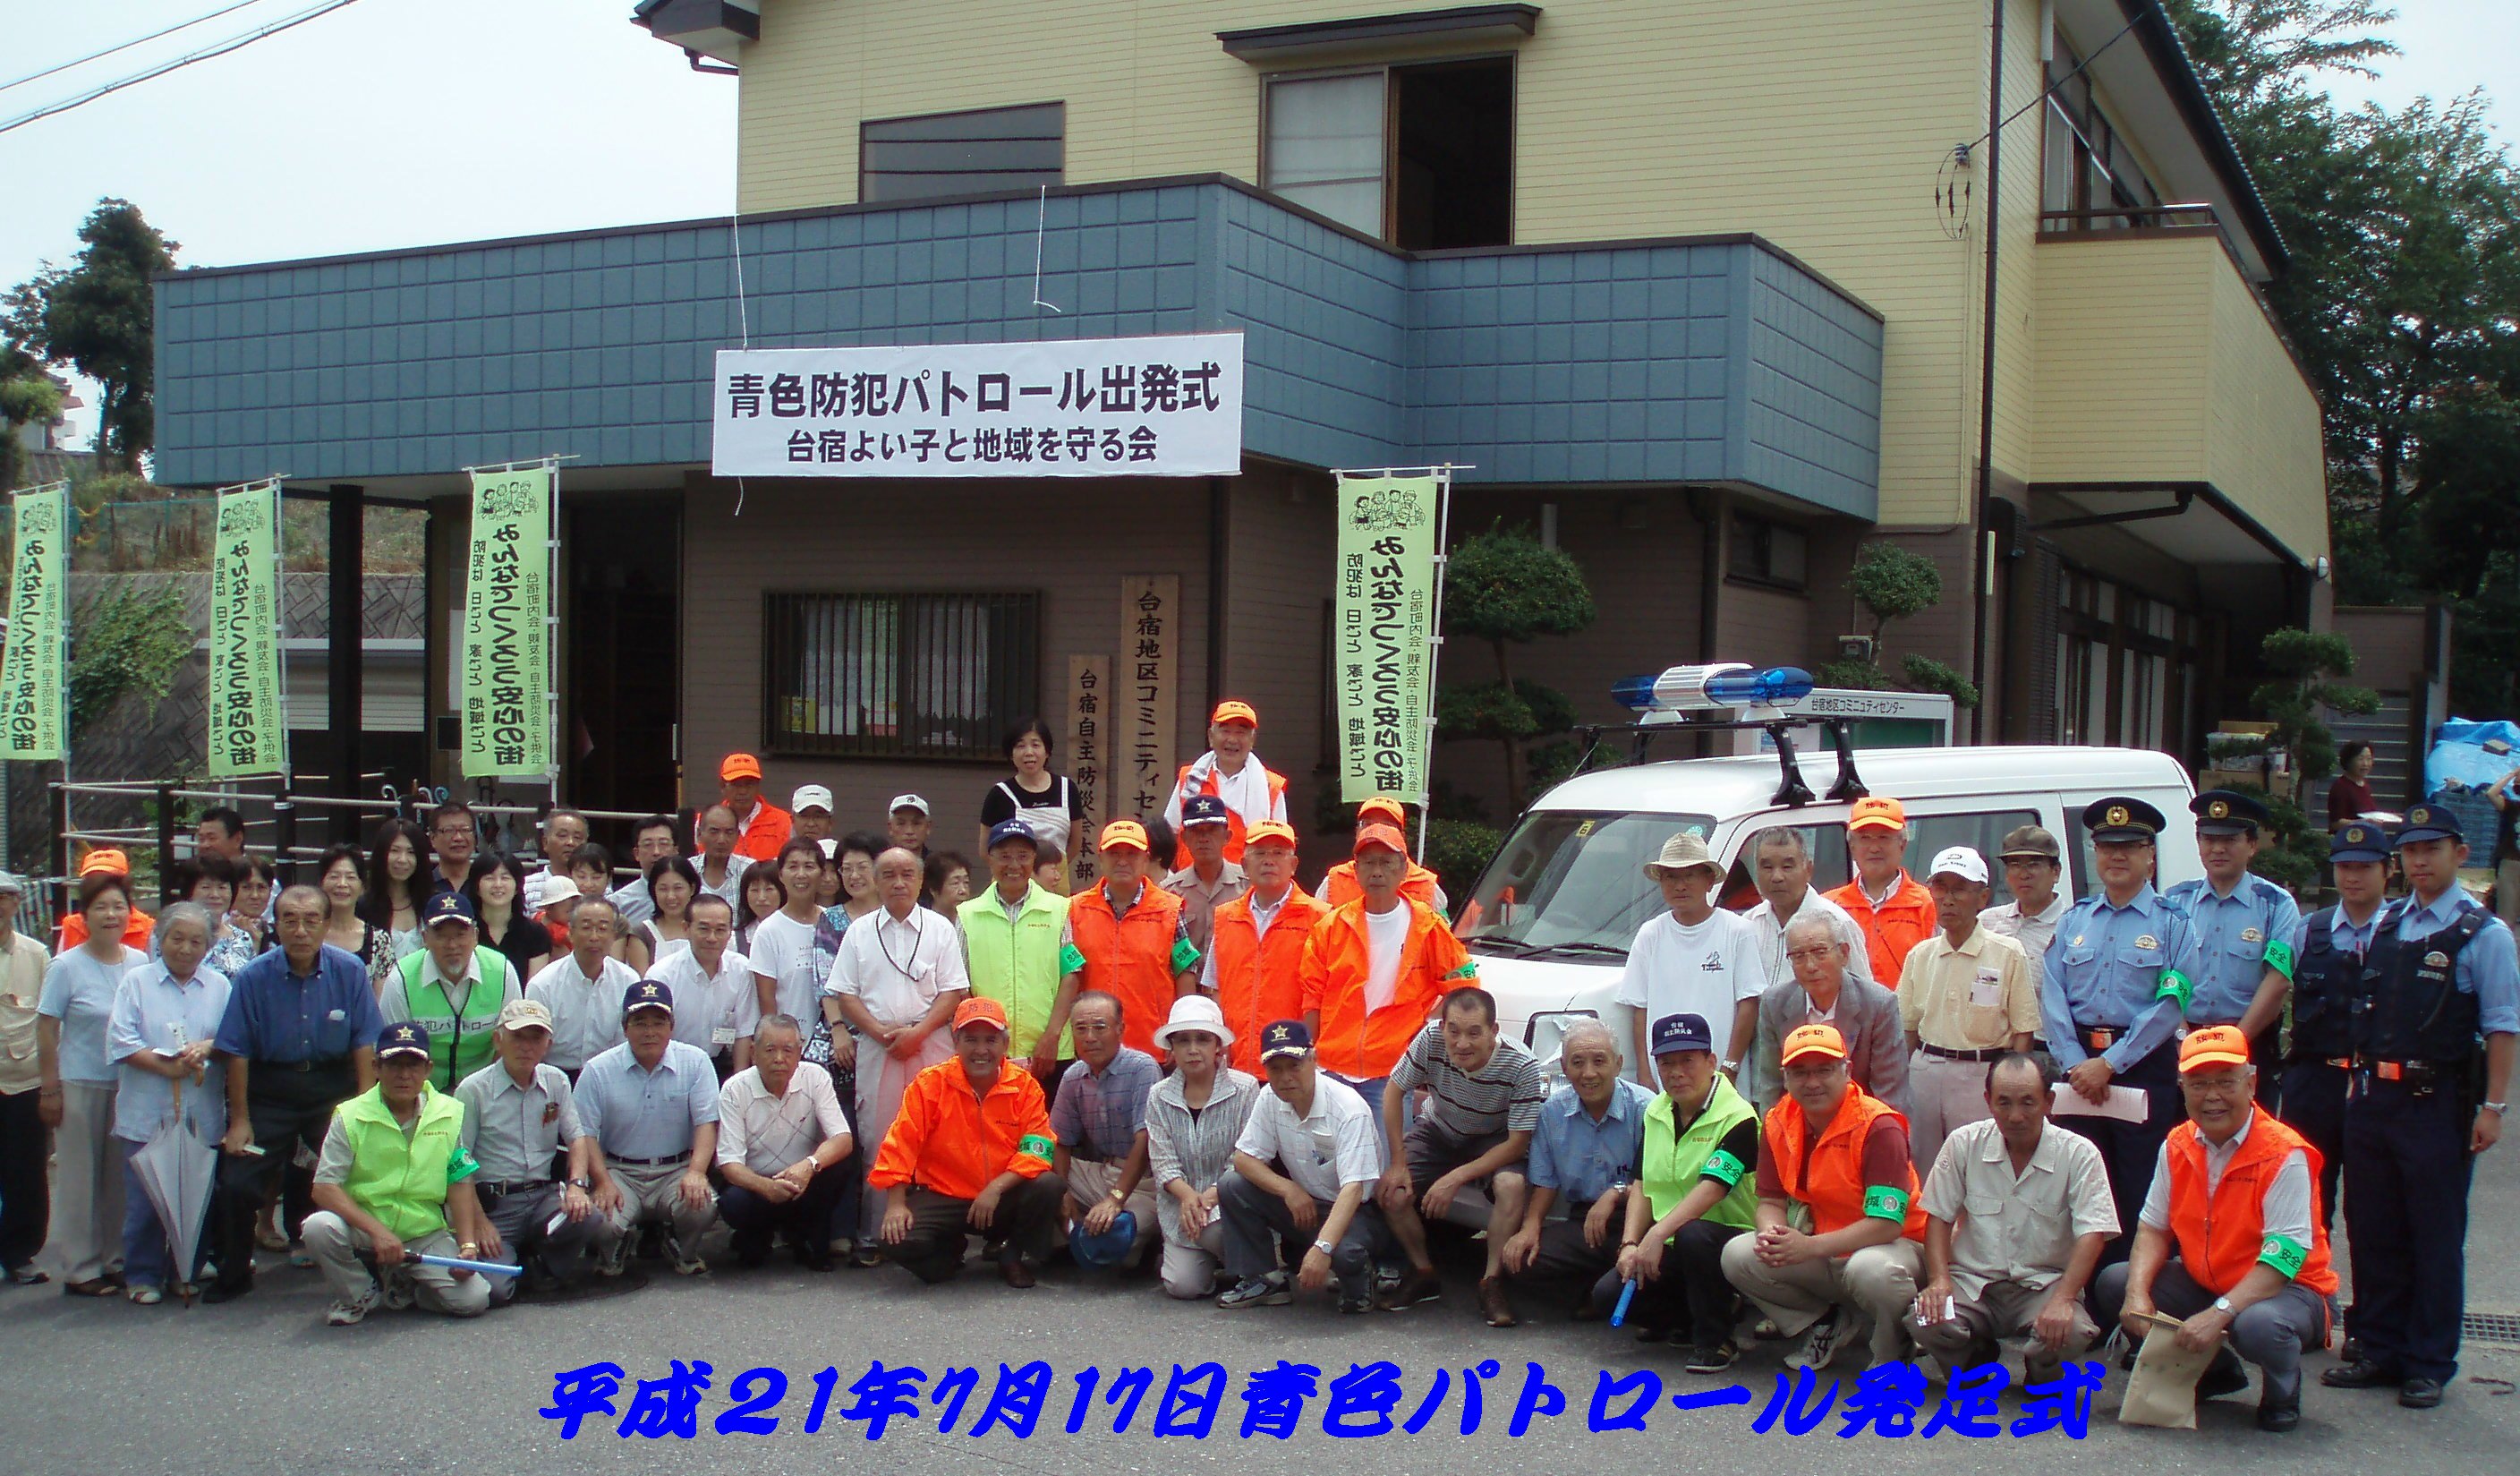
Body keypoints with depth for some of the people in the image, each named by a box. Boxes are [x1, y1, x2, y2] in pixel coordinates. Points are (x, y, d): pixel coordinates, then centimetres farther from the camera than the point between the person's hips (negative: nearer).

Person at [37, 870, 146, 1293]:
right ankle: (80, 1269, 10)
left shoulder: (141, 964, 3)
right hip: (80, 1085, -3)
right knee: (80, 1179, 3)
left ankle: (118, 1258, 20)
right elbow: (46, 1030, -5)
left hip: (130, 1084, 3)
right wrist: (50, 1089, -8)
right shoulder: (66, 967, -6)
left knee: (122, 1178, 9)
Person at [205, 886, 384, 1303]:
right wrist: (239, 1120, -4)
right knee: (235, 1186, -3)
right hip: (270, 1094, 0)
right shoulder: (253, 978, -9)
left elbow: (364, 1044, -4)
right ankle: (234, 1274, 19)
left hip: (334, 1089, 0)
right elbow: (237, 1053, -4)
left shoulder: (350, 972, -7)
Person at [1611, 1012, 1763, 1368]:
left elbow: (1712, 1188, -27)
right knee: (1608, 1293, -15)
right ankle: (1686, 1320, 11)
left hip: (1729, 1236, -6)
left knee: (1693, 1234, -39)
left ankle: (1715, 1340, -17)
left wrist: (1657, 1235, -36)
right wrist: (1630, 1244, -9)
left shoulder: (1738, 1118, -15)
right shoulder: (1655, 1113, 8)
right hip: (1671, 1244, 6)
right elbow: (1642, 1185, 6)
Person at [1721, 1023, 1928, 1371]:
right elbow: (1771, 1201, 3)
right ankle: (1825, 1325, 8)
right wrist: (1771, 1235, -22)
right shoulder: (1778, 1123, -3)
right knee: (1737, 1256, -14)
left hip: (1892, 1244, -6)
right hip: (1820, 1254, 6)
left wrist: (1810, 1246, -33)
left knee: (1872, 1270, -40)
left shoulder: (1878, 1127, -22)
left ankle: (1892, 1355, -7)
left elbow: (1886, 1224, -26)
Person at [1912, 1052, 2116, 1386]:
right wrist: (1939, 1280, -12)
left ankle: (2043, 1376, 7)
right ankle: (1975, 1358, 11)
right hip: (1972, 1281, 1)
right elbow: (1939, 1216, 4)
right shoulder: (1963, 1144, -1)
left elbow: (2092, 1234, -13)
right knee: (1928, 1323, -29)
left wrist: (2062, 1299, -27)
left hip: (2044, 1284, -1)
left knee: (2070, 1333, -34)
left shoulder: (2079, 1155, -6)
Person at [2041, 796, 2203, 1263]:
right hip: (2079, 1064, 4)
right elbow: (2052, 999, 4)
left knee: (2141, 1191, -3)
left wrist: (2110, 1064, -13)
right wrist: (2078, 1065, -9)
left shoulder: (2172, 923, 2)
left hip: (2145, 1067, -3)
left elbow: (2169, 1005, -8)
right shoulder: (2073, 921, 13)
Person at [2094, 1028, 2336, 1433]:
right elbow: (2153, 1228, 2)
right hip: (2203, 1284, 7)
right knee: (2112, 1285, -10)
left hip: (2286, 1289, -6)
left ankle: (2282, 1395, 0)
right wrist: (2138, 1293, -17)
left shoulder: (2284, 1154, -21)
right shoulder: (2177, 1146, -1)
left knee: (2259, 1325, -40)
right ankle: (2215, 1370, 13)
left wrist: (2219, 1313, -35)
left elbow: (2284, 1256, -26)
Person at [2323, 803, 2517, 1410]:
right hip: (2372, 1096, 6)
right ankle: (2379, 1352, 23)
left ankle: (2429, 1365, 13)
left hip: (2437, 1102, -5)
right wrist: (2360, 1077, 12)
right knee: (2371, 1231, 11)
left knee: (2435, 1239, 3)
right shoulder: (2384, 925, 11)